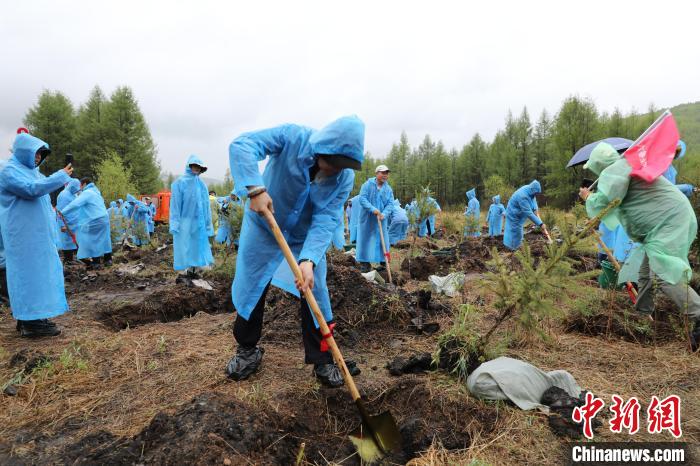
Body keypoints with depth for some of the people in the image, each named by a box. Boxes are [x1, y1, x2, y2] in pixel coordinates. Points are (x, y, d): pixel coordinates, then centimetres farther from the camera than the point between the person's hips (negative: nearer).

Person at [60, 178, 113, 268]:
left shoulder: (86, 193, -9)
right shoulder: (95, 192, 19)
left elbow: (75, 204, -19)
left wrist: (62, 212, -14)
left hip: (95, 221, -8)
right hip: (104, 218, 9)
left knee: (92, 241, 0)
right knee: (103, 239, 13)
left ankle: (96, 262, 2)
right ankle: (108, 259, 16)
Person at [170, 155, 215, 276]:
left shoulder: (202, 184, 11)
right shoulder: (179, 183, -3)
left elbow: (206, 205, 11)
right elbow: (175, 204, -7)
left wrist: (208, 224, 7)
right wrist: (175, 224, -13)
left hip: (199, 222, 5)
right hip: (184, 222, -5)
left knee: (196, 246, 7)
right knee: (184, 248, -2)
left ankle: (192, 270, 16)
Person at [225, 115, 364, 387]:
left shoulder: (345, 177, -21)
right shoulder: (292, 138, -28)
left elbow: (325, 221, -26)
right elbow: (241, 145, -35)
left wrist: (308, 260, -41)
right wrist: (256, 188, -49)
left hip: (306, 237, 1)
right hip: (263, 227, -1)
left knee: (315, 293, -1)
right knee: (250, 288, 6)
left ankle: (322, 360, 16)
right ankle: (248, 349, 28)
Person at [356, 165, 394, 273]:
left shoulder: (388, 189, 5)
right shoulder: (368, 184, -7)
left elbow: (390, 204, -1)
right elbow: (362, 198, -16)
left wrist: (384, 214, -19)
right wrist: (373, 209, -27)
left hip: (381, 219, 4)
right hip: (367, 218, -3)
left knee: (382, 240, 5)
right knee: (366, 239, 3)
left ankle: (383, 262, 13)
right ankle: (364, 263, 11)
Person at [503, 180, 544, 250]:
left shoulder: (528, 189, -11)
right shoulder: (523, 196, -38)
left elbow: (533, 199, 10)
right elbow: (529, 213, -37)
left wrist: (535, 209, -8)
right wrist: (540, 224, -36)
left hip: (518, 213, 9)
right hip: (514, 214, -9)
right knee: (516, 231, -1)